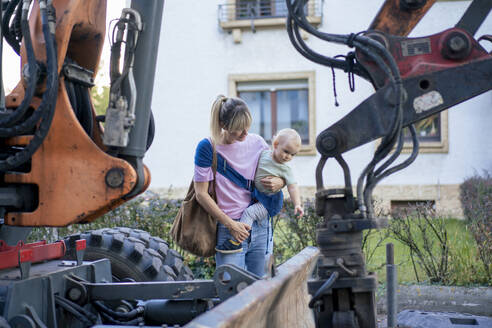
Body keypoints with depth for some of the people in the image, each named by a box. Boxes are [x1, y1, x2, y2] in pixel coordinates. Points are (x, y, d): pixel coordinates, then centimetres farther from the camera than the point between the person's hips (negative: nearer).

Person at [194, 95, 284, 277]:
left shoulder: (257, 142, 4)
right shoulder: (207, 147, -8)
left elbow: (277, 171, 19)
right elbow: (201, 194, -8)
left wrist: (279, 182, -6)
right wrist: (231, 224, -11)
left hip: (260, 227, 4)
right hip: (229, 230, -4)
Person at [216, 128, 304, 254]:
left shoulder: (285, 170, -14)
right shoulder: (264, 153, -3)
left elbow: (292, 187, -17)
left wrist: (297, 204, -28)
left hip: (270, 201, -7)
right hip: (256, 195, 7)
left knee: (249, 212, -22)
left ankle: (236, 242, -24)